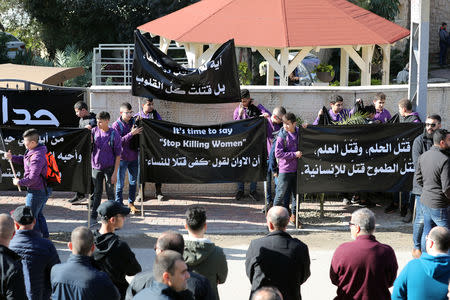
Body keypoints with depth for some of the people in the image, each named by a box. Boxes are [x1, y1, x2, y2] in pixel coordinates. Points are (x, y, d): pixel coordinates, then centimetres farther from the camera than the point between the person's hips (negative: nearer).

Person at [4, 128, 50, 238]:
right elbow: (25, 160, 22)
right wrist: (12, 157, 7)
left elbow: (32, 178, -30)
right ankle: (45, 237, 33)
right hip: (44, 190, 10)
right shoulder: (32, 151, 3)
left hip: (37, 191, -10)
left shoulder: (37, 157, -28)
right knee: (39, 214, 23)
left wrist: (19, 182, -14)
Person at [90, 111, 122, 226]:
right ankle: (93, 218, 14)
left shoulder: (114, 134, -10)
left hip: (109, 168, -3)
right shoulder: (94, 131, 1)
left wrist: (115, 173, -11)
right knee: (96, 193, 7)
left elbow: (118, 155, -8)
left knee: (110, 194, 5)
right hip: (96, 167, 3)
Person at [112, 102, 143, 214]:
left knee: (133, 182, 11)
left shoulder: (134, 122, 4)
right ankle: (119, 204, 14)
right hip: (122, 157, -4)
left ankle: (131, 203, 23)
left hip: (133, 157, 4)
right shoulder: (116, 125, -8)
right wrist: (131, 133, -24)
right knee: (120, 183, 4)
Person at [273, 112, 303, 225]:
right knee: (281, 193, 0)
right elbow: (278, 153, -15)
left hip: (297, 168, 4)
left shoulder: (299, 132, 4)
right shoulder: (282, 136, -9)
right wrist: (294, 154, -16)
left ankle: (294, 215, 22)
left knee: (297, 192, 10)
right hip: (285, 169, -4)